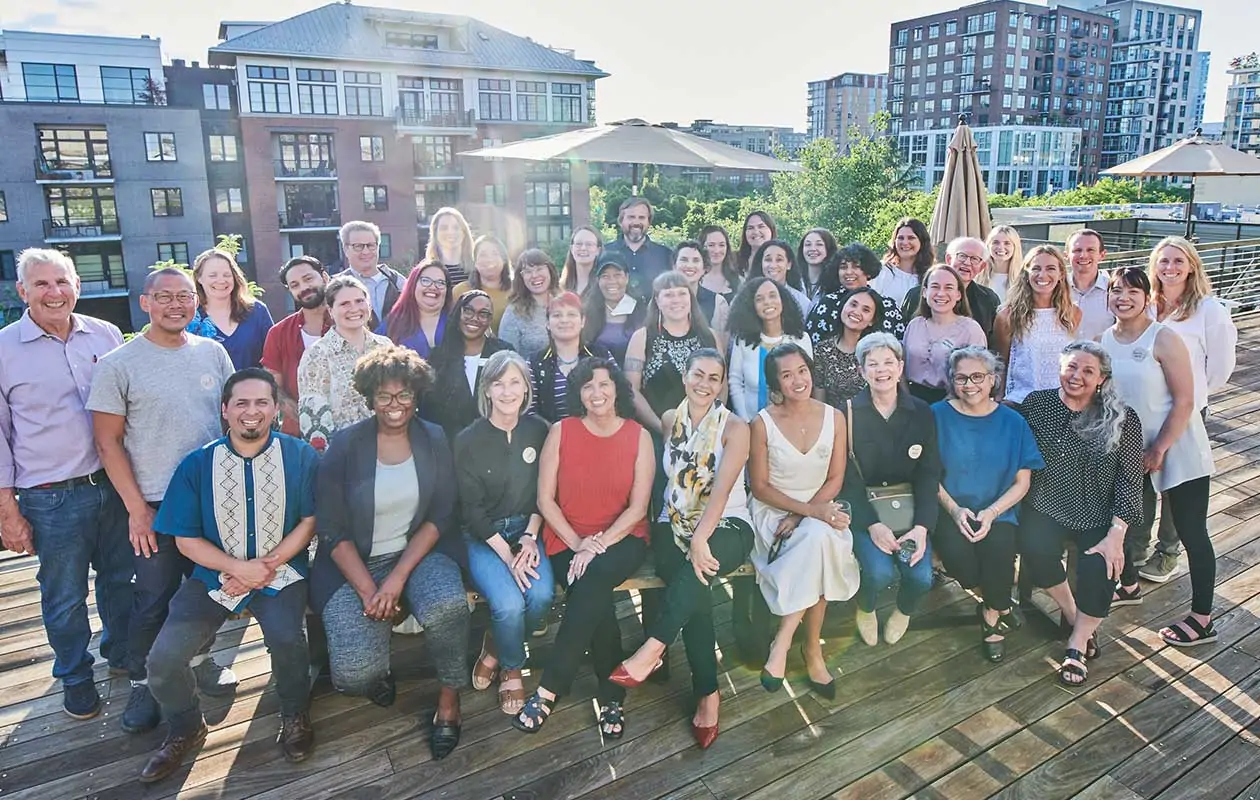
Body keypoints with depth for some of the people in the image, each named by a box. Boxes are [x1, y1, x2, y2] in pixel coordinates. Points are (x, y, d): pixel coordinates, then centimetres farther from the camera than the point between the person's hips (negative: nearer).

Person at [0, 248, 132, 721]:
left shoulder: (106, 336, 1)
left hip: (114, 484, 3)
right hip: (52, 499, -3)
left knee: (120, 579, 18)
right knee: (64, 598, 11)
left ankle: (122, 653, 41)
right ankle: (75, 678, 32)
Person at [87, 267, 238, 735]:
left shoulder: (212, 352, 3)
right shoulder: (117, 365, -7)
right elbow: (108, 442, -6)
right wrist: (137, 509, -10)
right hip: (157, 505, -3)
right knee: (153, 600, 4)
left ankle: (199, 659, 35)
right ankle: (141, 683, 24)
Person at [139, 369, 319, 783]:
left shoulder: (300, 456, -4)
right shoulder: (197, 464, -1)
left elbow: (309, 520, -3)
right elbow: (186, 540, 0)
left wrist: (267, 566, -14)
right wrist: (239, 568, -14)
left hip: (281, 571, -2)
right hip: (215, 574, 2)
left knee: (286, 638, -30)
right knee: (164, 659, -14)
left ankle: (295, 715, 4)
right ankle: (185, 729, 20)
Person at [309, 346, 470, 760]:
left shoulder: (433, 440, -1)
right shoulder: (345, 446, -6)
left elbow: (440, 516, -3)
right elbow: (332, 531, -6)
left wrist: (398, 578, -16)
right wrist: (368, 591, -17)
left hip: (418, 551, 1)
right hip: (354, 562, -1)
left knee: (448, 603, -33)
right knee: (355, 672, -23)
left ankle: (450, 698, -5)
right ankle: (378, 672, 17)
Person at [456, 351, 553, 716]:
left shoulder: (539, 430, 0)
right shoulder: (468, 440, -8)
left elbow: (543, 494, 5)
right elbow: (472, 509, -8)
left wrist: (530, 537, -9)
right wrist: (506, 555, -16)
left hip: (527, 531, 3)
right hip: (484, 536, -2)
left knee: (542, 596, -25)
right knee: (509, 603, -27)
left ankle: (495, 649, 8)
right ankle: (511, 669, 7)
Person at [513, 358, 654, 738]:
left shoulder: (639, 436, 2)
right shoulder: (561, 432, 1)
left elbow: (638, 507, -3)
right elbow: (545, 499, -1)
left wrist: (599, 544, -15)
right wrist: (577, 544, -11)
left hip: (621, 539, 0)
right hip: (567, 539, 0)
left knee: (594, 580, -33)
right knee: (596, 598, -29)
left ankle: (549, 689, -24)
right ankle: (612, 693, -9)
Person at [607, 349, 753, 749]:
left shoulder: (735, 427, -3)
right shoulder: (670, 420, 8)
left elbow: (721, 489, -15)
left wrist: (701, 538, -30)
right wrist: (690, 538, -6)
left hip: (726, 526, -2)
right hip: (674, 525, 2)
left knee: (703, 565, -37)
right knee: (695, 589, -26)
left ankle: (652, 650, -32)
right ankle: (708, 694, -15)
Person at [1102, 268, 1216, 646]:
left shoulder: (1164, 339, -16)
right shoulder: (1105, 340, 1)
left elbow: (1184, 402, -16)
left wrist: (1159, 450, -17)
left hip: (1177, 449, -6)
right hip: (1129, 449, 6)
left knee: (1191, 532, 2)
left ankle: (1202, 619, 15)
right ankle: (1128, 586, 39)